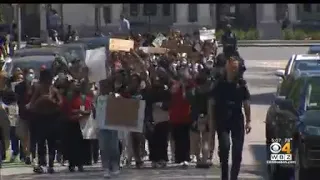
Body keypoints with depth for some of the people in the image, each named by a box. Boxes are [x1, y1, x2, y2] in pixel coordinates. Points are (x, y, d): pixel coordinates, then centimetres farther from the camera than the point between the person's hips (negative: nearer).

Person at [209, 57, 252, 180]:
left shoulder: (241, 84, 5)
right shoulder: (219, 84, 1)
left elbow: (246, 103, 7)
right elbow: (212, 103, 4)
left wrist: (248, 121, 2)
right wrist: (211, 121, -1)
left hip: (237, 120, 2)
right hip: (222, 120, -2)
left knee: (237, 151, 1)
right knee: (224, 146, -15)